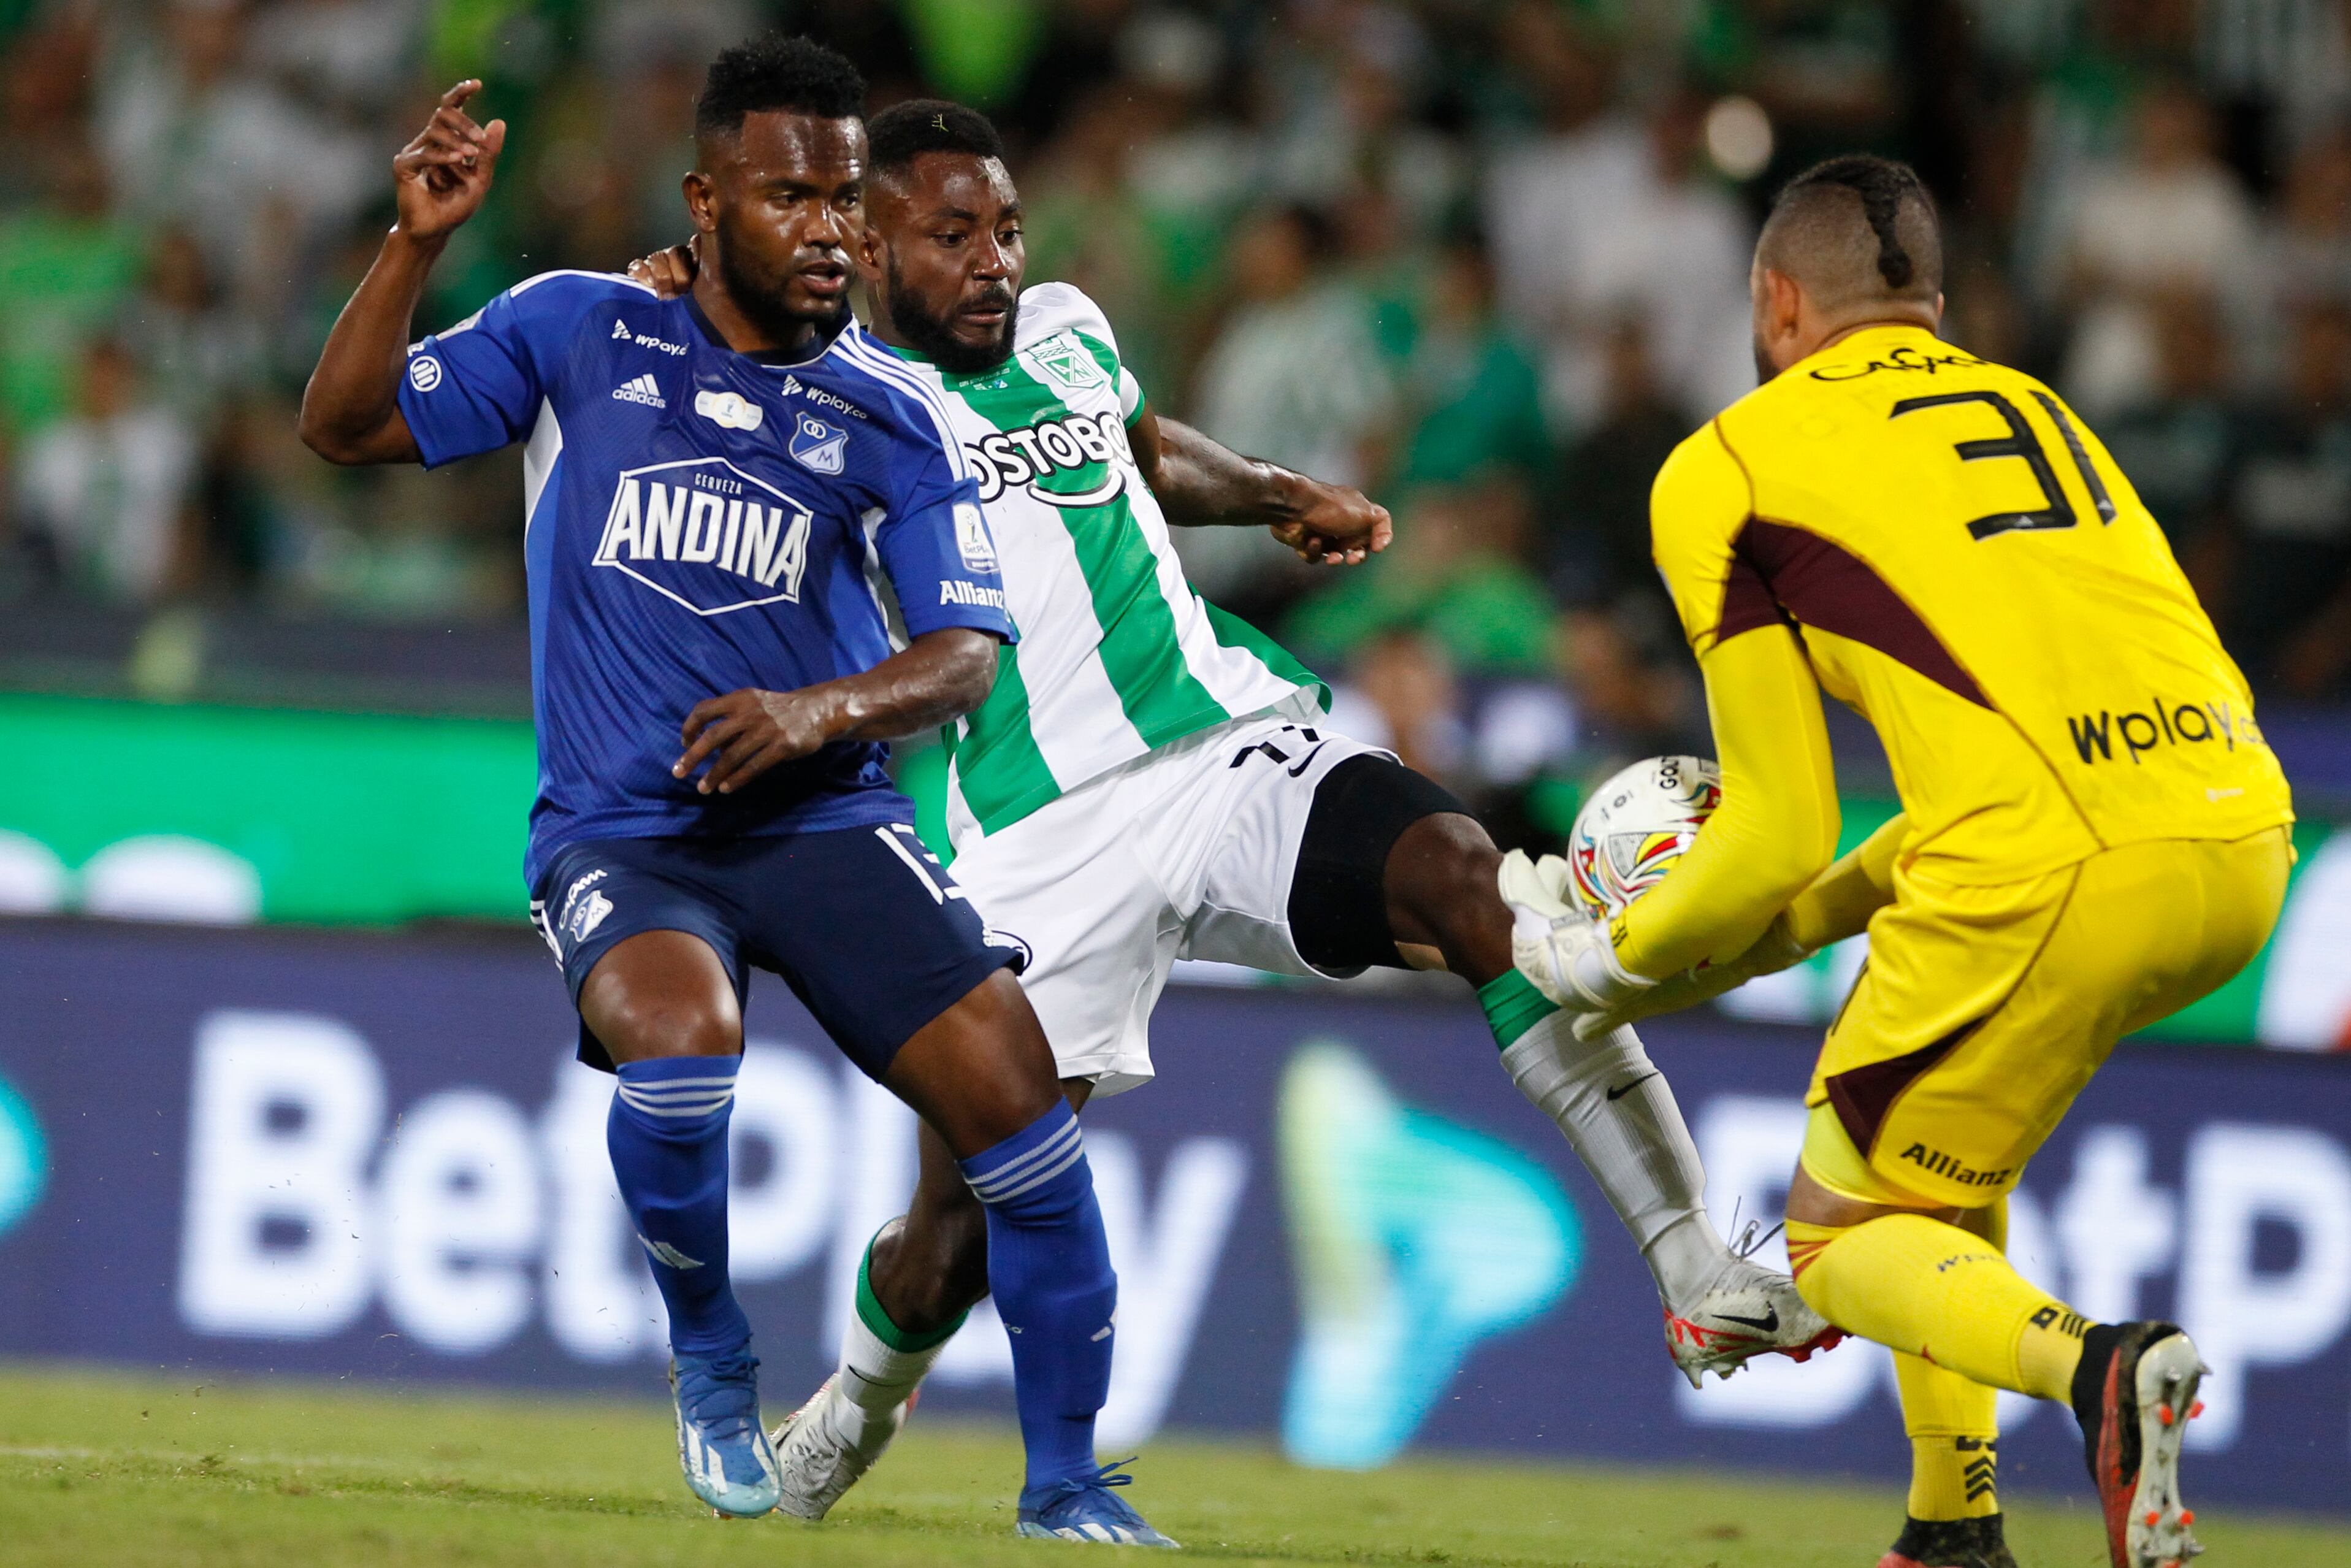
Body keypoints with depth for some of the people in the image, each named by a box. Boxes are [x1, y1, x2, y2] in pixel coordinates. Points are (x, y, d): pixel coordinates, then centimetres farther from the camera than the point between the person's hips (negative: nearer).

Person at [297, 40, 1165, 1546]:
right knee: (682, 1041, -33)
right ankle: (711, 1364, -2)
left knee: (1015, 1091, -16)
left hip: (827, 824, 2)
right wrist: (416, 245, -8)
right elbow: (345, 424, 6)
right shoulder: (578, 334, 4)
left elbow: (969, 650, -2)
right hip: (619, 837, -2)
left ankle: (1067, 1484, 3)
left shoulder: (893, 417, 4)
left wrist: (826, 713, -21)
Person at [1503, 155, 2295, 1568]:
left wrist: (1604, 965, 26)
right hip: (2243, 838, 6)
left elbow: (1779, 837, 9)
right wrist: (1798, 921, 39)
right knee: (1935, 1135, 31)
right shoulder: (2034, 406, 28)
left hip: (2053, 875, -6)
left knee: (1841, 1236, 12)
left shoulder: (1724, 472, 11)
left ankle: (2095, 1367, -19)